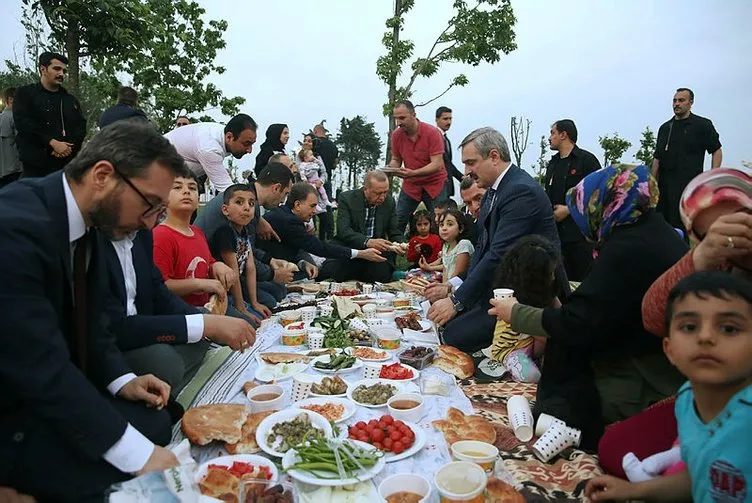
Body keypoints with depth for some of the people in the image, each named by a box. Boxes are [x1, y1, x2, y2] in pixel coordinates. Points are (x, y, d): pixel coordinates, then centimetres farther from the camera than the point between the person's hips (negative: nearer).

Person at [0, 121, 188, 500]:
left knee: (157, 424, -1)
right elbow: (40, 366, -31)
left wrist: (121, 379, -6)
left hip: (54, 391, 8)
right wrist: (137, 454, -29)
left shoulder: (90, 221, -2)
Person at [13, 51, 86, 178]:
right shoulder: (25, 93, 7)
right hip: (36, 164, -3)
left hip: (68, 164, 4)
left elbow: (81, 126, 9)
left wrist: (68, 146, -10)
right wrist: (52, 143, -17)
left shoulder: (71, 99, 19)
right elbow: (23, 123, -6)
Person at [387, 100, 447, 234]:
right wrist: (390, 168, -15)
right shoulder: (396, 135, -3)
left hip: (434, 184, -3)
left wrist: (413, 173, -35)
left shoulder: (432, 133, -16)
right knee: (397, 223, -3)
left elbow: (437, 164, -21)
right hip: (410, 185, 4)